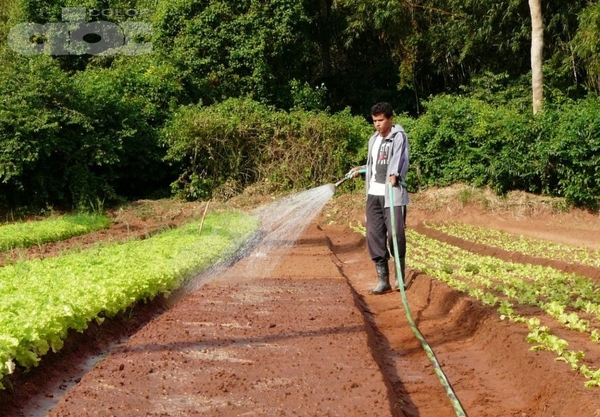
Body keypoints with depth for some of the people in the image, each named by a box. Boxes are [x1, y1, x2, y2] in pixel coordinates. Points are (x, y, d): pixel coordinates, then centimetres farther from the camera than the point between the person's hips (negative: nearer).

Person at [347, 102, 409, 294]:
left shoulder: (398, 137, -4)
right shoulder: (374, 139, 19)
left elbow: (399, 159, -21)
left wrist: (394, 175, -37)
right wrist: (361, 170, 14)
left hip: (393, 194, -7)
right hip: (373, 194, 7)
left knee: (395, 234, -9)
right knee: (374, 235, 1)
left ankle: (400, 276, 11)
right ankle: (383, 280, 6)